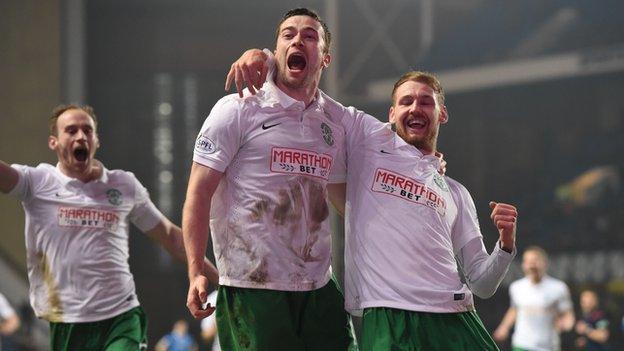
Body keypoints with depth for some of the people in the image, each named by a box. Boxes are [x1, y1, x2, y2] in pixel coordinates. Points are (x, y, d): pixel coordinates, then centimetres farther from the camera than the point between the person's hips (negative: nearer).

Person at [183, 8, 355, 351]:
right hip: (251, 286, -5)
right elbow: (199, 193, -5)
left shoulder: (335, 123, 13)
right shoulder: (238, 109, -1)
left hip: (319, 289, 5)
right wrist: (196, 273, -12)